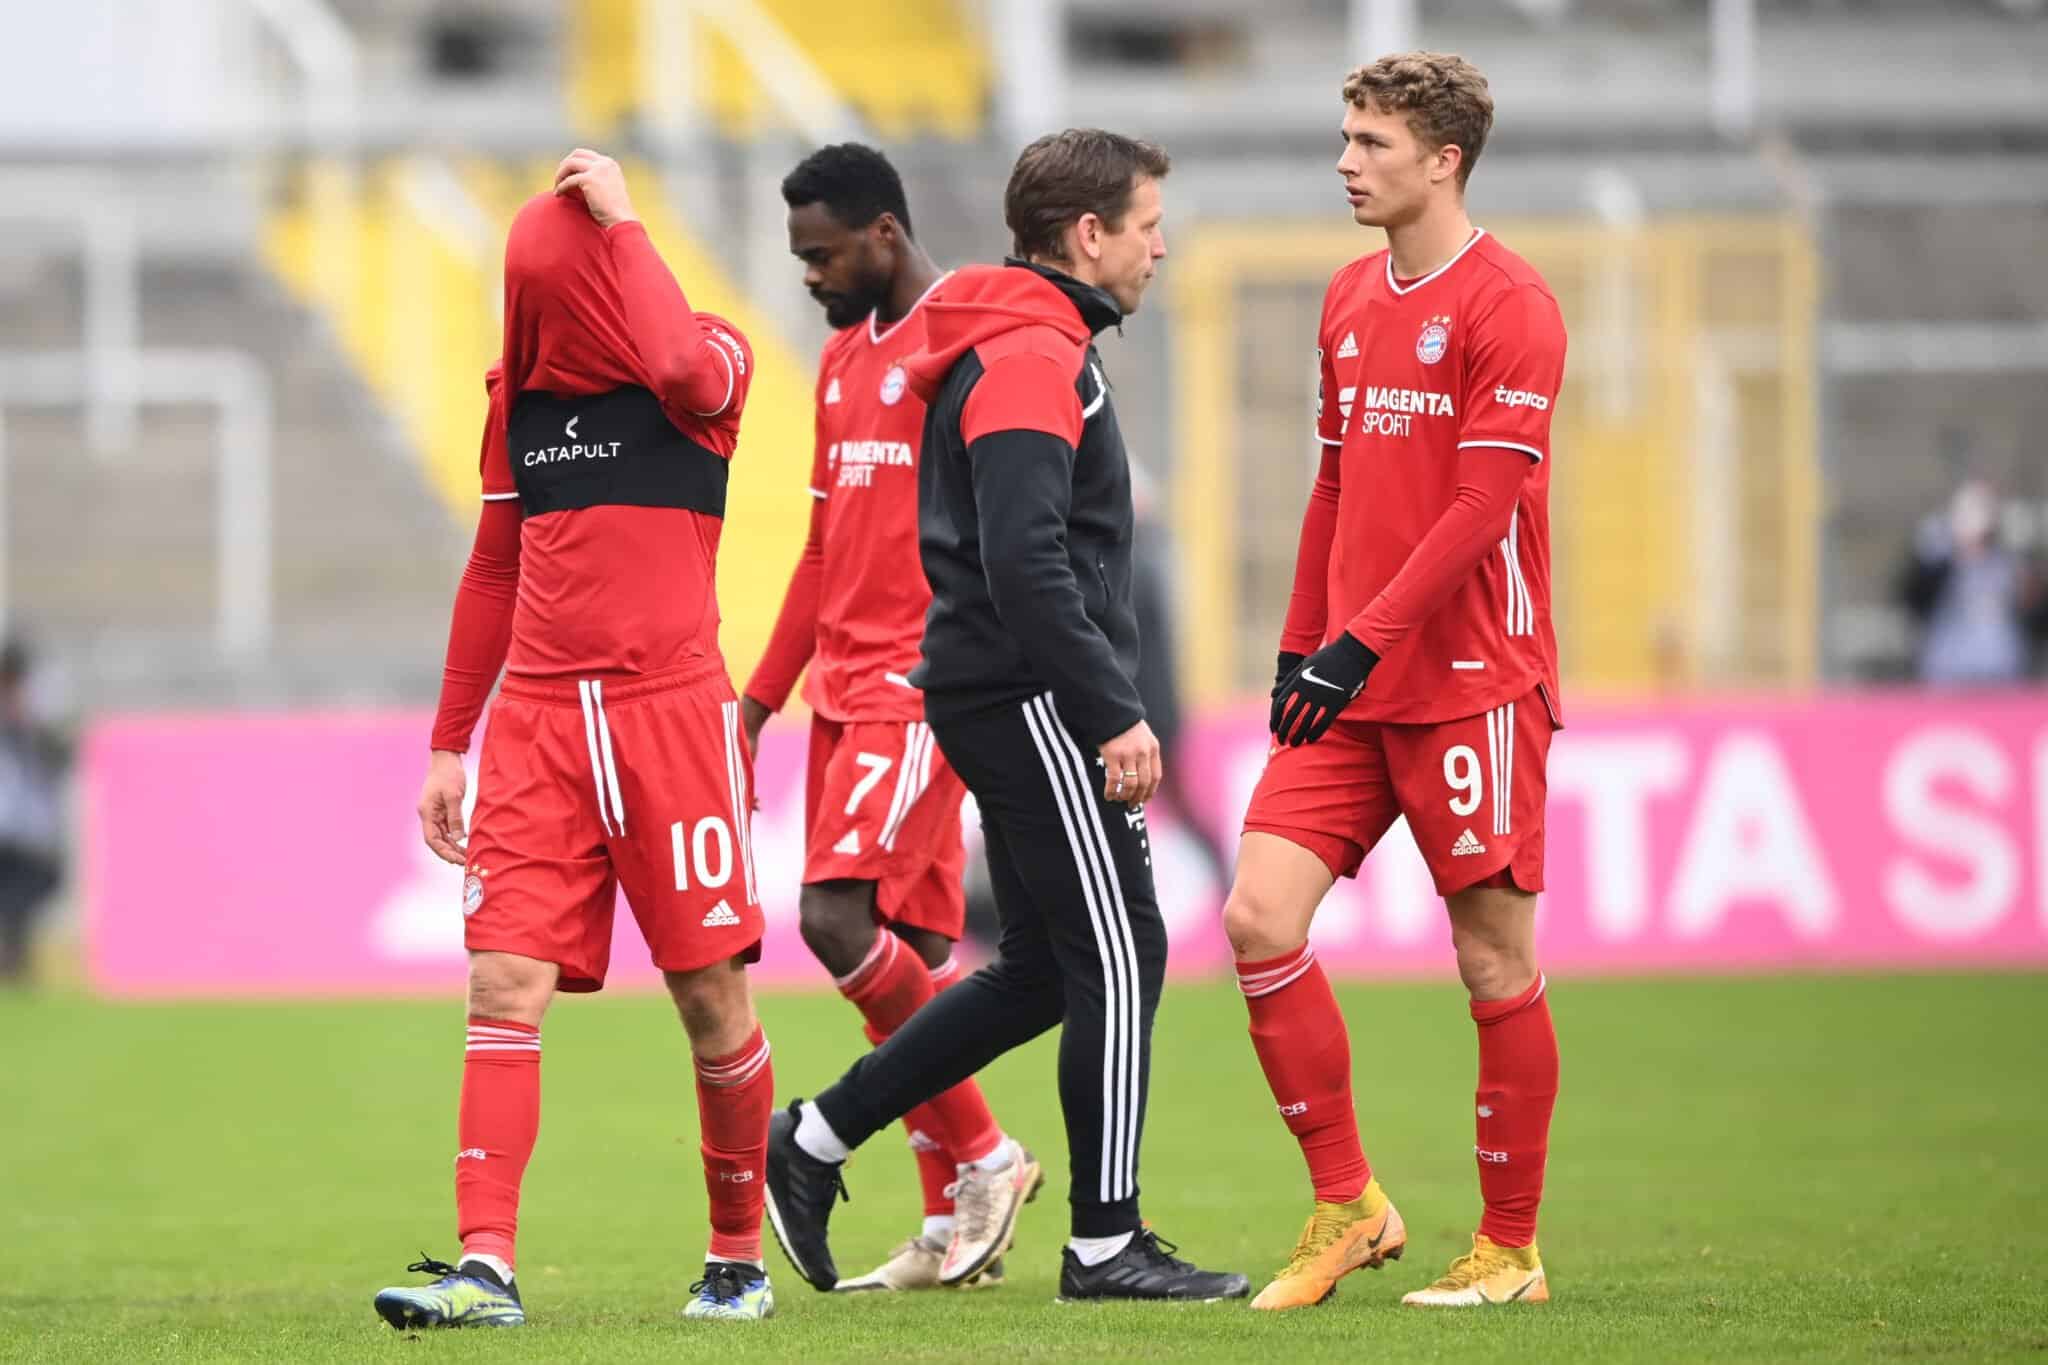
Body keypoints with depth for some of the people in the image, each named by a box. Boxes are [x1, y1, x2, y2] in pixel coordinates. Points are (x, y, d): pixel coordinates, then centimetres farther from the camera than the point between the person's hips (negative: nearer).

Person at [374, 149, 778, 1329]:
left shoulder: (707, 364, -4)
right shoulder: (522, 389, 11)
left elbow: (682, 365, -31)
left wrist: (618, 221, -19)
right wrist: (448, 744, 19)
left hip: (671, 711, -4)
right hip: (539, 717, 4)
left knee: (711, 994, 2)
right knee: (506, 985, -9)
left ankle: (739, 1257, 18)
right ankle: (487, 1266, -14)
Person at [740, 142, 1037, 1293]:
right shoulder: (845, 359, 18)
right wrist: (763, 698, 22)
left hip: (922, 686, -9)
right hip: (848, 685, 9)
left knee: (839, 916, -17)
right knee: (912, 951, 7)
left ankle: (981, 1154, -4)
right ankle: (952, 1226, 9)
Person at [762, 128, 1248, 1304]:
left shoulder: (1026, 351, 18)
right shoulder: (1033, 360, -15)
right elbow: (1025, 564, -24)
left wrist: (1102, 702, 23)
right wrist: (1117, 714, -23)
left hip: (1004, 699, 11)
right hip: (1032, 694, -11)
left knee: (1045, 968, 14)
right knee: (1119, 958, -5)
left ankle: (817, 1140, 17)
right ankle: (1107, 1244, -1)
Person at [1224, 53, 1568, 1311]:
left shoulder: (1507, 307, -10)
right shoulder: (1352, 300, 14)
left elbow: (1482, 505, -16)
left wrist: (1362, 642, -21)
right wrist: (1300, 647, 13)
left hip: (1472, 680, -7)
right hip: (1351, 687, 7)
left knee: (1495, 960, -1)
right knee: (1261, 916, -6)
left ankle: (1510, 1250, 10)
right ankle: (1347, 1206, 5)